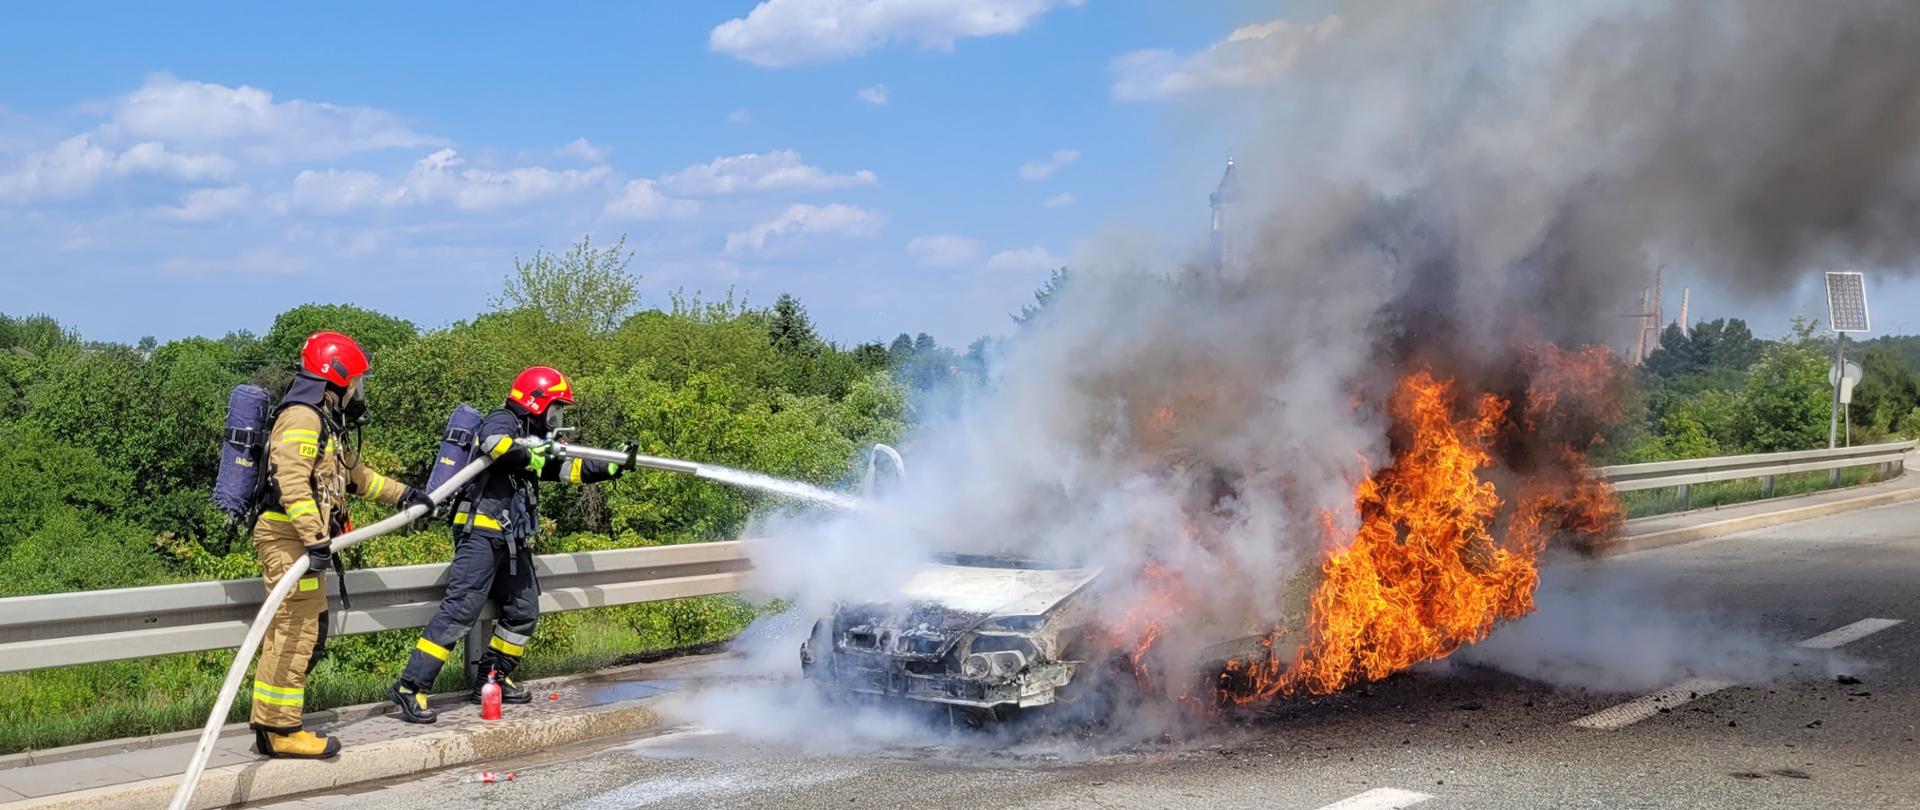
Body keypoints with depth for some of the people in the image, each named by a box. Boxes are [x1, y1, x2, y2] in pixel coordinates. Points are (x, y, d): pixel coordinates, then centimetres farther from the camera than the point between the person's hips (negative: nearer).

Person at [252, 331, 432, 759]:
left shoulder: (324, 422, 21)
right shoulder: (301, 417, -12)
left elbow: (353, 474, 35)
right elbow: (292, 482, -24)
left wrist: (400, 494, 38)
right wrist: (315, 540, -29)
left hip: (305, 541, 11)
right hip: (289, 536, -11)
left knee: (306, 635, 12)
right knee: (295, 632, -11)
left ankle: (270, 723, 16)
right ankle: (279, 730, -8)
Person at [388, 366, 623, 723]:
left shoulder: (533, 440, 23)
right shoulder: (502, 421, -4)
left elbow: (567, 469, 24)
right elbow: (495, 443, -27)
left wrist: (612, 468, 19)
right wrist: (530, 458, -19)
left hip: (510, 540, 10)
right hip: (481, 531, -10)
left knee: (524, 610, 13)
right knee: (461, 608, -17)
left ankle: (492, 679, 24)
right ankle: (410, 687, -17)